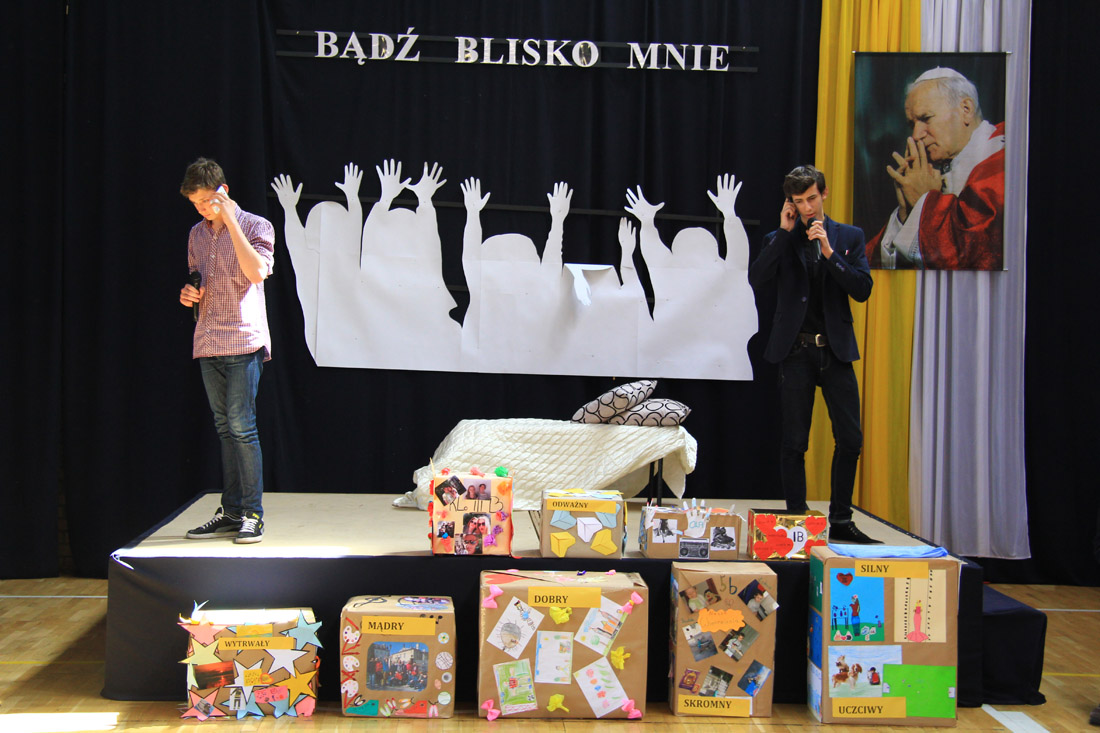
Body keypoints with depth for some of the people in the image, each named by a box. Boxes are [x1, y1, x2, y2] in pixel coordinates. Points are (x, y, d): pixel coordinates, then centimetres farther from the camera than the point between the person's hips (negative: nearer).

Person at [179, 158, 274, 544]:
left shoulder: (256, 226, -3)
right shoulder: (197, 234, 15)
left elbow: (257, 271, -19)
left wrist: (230, 221, -17)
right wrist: (189, 293, 4)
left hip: (243, 341, -6)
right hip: (208, 343, 6)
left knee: (241, 426, -10)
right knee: (226, 429, 9)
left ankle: (252, 515, -4)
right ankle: (231, 512, 14)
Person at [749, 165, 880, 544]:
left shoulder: (849, 236, 8)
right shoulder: (780, 239, 6)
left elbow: (862, 290, -2)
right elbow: (755, 279, -11)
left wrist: (829, 252, -13)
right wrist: (785, 232, -10)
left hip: (836, 349, 1)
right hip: (796, 350, -1)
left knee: (850, 438, 1)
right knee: (794, 442, 3)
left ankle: (840, 521, 13)